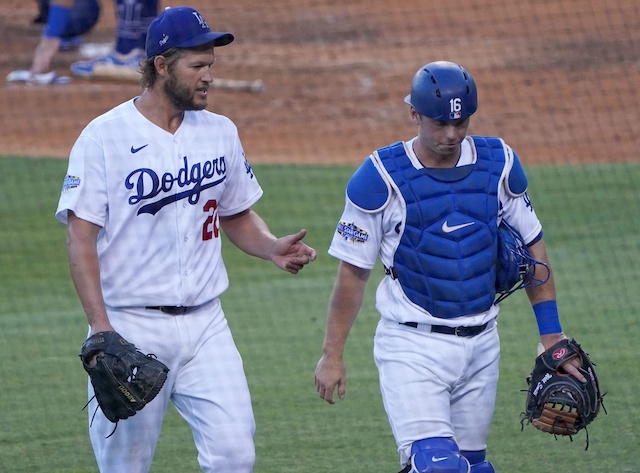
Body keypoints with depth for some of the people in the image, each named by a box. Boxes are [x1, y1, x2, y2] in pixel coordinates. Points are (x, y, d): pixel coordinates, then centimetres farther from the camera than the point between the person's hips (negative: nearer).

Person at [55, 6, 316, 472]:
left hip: (205, 324, 4)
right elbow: (81, 237, -11)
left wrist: (272, 247, -3)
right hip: (131, 325, -4)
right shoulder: (104, 136, -7)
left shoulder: (221, 132, 8)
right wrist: (100, 327, -21)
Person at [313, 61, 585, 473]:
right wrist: (332, 355, -4)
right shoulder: (381, 179, -9)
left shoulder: (499, 164, 3)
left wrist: (551, 335, 9)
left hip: (481, 346, 5)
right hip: (413, 347, -5)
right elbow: (353, 272, -3)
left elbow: (532, 247, 12)